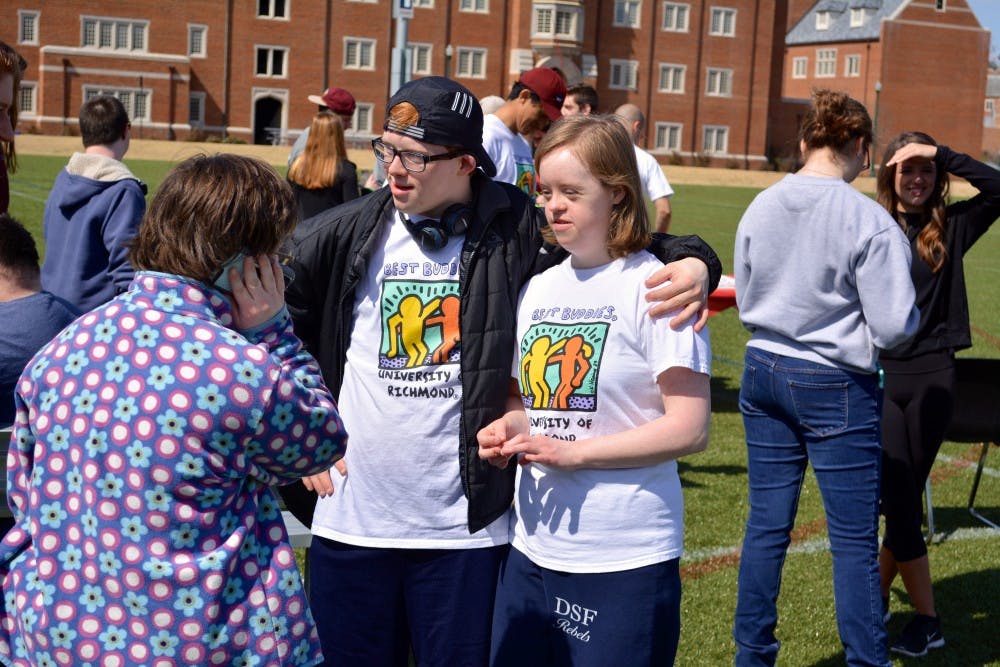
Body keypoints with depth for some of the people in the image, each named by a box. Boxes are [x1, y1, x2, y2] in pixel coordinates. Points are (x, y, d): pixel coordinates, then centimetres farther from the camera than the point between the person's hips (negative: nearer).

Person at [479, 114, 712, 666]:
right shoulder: (538, 289, 10)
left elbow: (689, 429, -14)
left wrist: (570, 452, -18)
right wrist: (506, 428, -1)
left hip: (624, 563, -6)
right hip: (531, 551, 6)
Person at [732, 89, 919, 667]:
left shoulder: (761, 207, 0)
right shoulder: (869, 220, -18)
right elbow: (894, 325, -16)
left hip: (764, 371, 6)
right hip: (836, 385, -5)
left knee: (767, 524, 14)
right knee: (855, 541, 5)